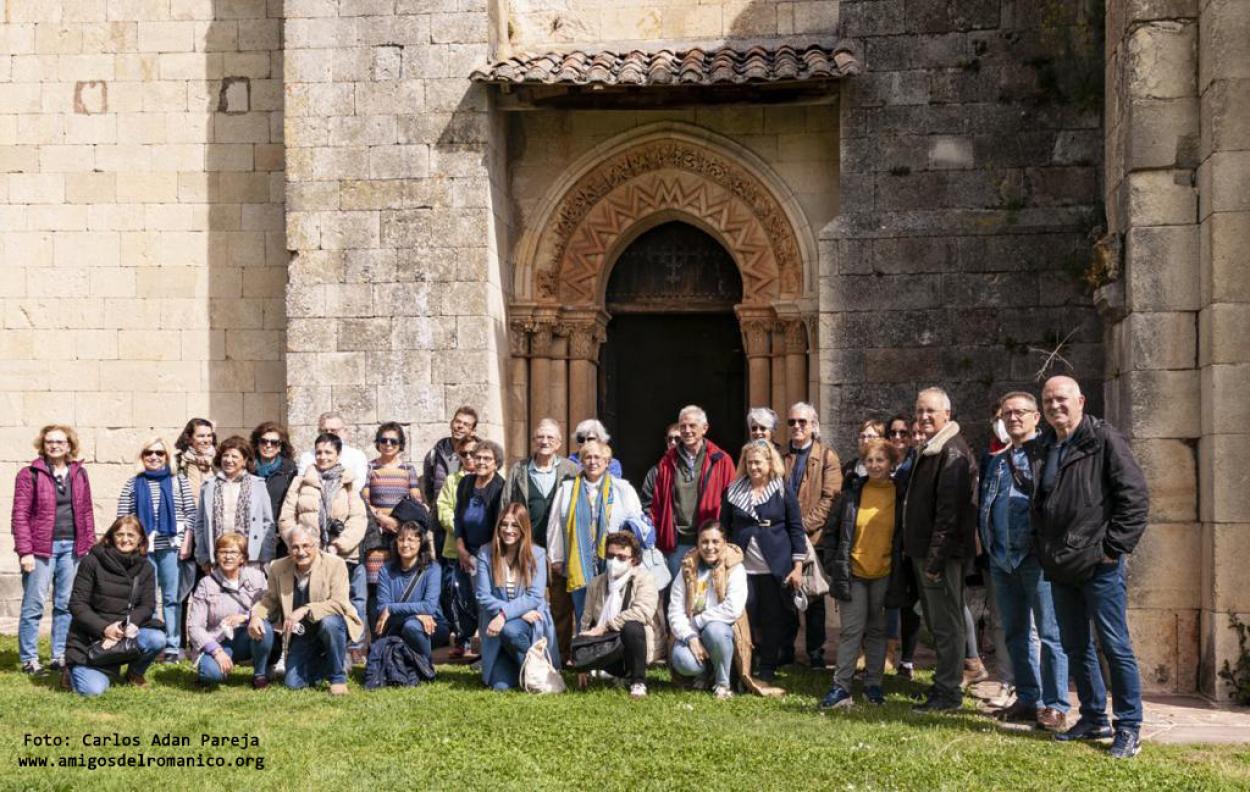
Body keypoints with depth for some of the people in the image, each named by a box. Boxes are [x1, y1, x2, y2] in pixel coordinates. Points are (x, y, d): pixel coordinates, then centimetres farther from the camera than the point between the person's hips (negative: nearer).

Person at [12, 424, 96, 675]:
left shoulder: (79, 473, 11)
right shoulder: (30, 474, -2)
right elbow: (20, 515, -6)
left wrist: (89, 546, 7)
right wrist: (25, 551, -12)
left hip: (72, 547, 4)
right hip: (42, 548, -4)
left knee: (66, 605, 9)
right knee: (34, 605, -1)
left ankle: (60, 657, 18)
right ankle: (29, 659, 8)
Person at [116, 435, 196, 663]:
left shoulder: (179, 481, 7)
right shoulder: (133, 484, 9)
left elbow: (190, 513, 4)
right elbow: (122, 517, 7)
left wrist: (187, 543, -4)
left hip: (171, 546, -1)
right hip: (142, 548, 1)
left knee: (172, 597, 3)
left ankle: (172, 646, 8)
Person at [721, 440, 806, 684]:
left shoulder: (783, 492, 1)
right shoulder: (734, 491, 8)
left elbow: (796, 529, 1)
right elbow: (724, 528, 12)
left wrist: (797, 566, -4)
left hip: (776, 568, -1)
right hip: (743, 567, 1)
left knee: (774, 620, 4)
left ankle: (767, 672, 15)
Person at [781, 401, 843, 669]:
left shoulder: (827, 456, 1)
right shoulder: (781, 455, 11)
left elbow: (831, 497, -8)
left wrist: (805, 524, -15)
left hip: (813, 536, -3)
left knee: (813, 597, 7)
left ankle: (815, 652, 15)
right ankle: (784, 648, 17)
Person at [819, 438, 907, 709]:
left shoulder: (902, 493, -1)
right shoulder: (853, 492, 2)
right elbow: (834, 529, 6)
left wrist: (901, 570, 0)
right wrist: (832, 563, 1)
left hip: (884, 574, 0)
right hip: (854, 572, 0)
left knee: (876, 630, 11)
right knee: (851, 630, 0)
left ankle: (873, 684, 21)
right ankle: (841, 687, 1)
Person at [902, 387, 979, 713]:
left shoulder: (952, 451, -15)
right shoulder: (928, 450, 17)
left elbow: (949, 509, -21)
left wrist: (935, 557, -23)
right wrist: (913, 548, 17)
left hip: (943, 551, -10)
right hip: (924, 550, 10)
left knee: (945, 622, -3)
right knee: (936, 620, 16)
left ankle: (949, 691, 4)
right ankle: (945, 683, 26)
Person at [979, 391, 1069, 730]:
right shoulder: (996, 460, 18)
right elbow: (984, 507, 21)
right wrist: (988, 548, 15)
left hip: (1036, 557, -7)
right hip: (1002, 559, 7)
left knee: (1050, 633, -4)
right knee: (1015, 633, 12)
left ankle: (1055, 706, 1)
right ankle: (1028, 700, 21)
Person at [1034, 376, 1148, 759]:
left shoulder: (1104, 440, -8)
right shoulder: (1044, 448, 13)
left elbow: (1136, 496, -12)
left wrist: (1114, 547, -14)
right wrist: (1045, 548, 14)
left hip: (1099, 565, -7)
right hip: (1060, 567, 7)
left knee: (1115, 646, -3)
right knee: (1075, 647, 14)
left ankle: (1128, 728, 5)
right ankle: (1093, 718, 26)